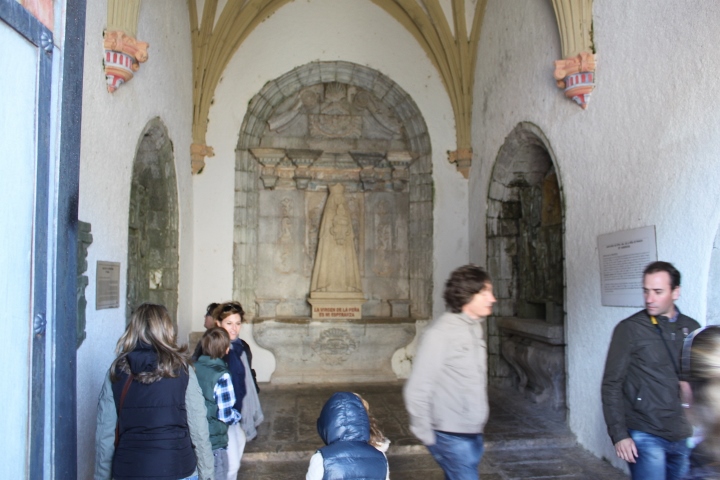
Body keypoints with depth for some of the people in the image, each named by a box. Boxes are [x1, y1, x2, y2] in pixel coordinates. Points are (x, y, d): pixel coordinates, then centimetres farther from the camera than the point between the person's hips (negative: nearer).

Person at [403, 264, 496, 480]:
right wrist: (426, 434, -12)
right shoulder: (440, 333, -19)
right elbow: (417, 390, -17)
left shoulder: (475, 328, 5)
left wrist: (478, 426, 14)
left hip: (474, 433, 7)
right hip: (452, 436, -7)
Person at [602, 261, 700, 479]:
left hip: (685, 438, 4)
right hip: (646, 438, -4)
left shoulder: (692, 328, 4)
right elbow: (611, 385, -7)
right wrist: (619, 434, -12)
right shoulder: (629, 329, -8)